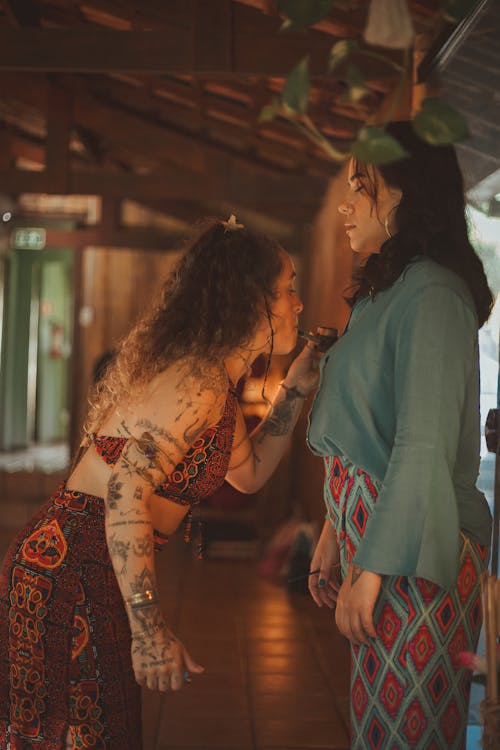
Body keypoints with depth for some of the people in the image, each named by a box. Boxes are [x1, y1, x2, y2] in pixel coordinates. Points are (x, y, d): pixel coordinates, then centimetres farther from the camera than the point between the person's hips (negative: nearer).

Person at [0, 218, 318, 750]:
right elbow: (126, 493, -26)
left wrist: (298, 383, 18)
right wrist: (149, 630, -26)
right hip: (72, 581, -10)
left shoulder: (212, 380, 13)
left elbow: (249, 472, 25)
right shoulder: (199, 380, -18)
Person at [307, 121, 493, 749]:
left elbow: (425, 446, -21)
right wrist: (333, 537, 18)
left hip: (409, 555, -9)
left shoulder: (431, 293, -14)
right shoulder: (382, 291, 16)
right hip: (369, 529, 9)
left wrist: (371, 570, -21)